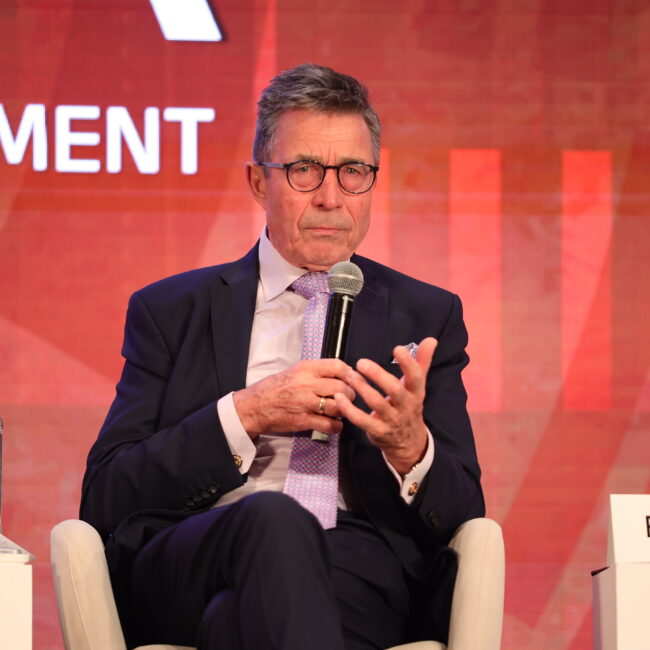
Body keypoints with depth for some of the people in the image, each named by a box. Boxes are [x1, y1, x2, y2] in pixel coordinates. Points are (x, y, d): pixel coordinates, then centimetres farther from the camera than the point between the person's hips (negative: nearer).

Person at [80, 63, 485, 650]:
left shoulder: (427, 316, 21)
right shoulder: (170, 311, 19)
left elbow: (462, 518, 14)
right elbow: (104, 501, 7)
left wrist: (410, 445, -10)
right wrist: (243, 415, -7)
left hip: (362, 576, -2)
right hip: (181, 573, 2)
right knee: (273, 518, -37)